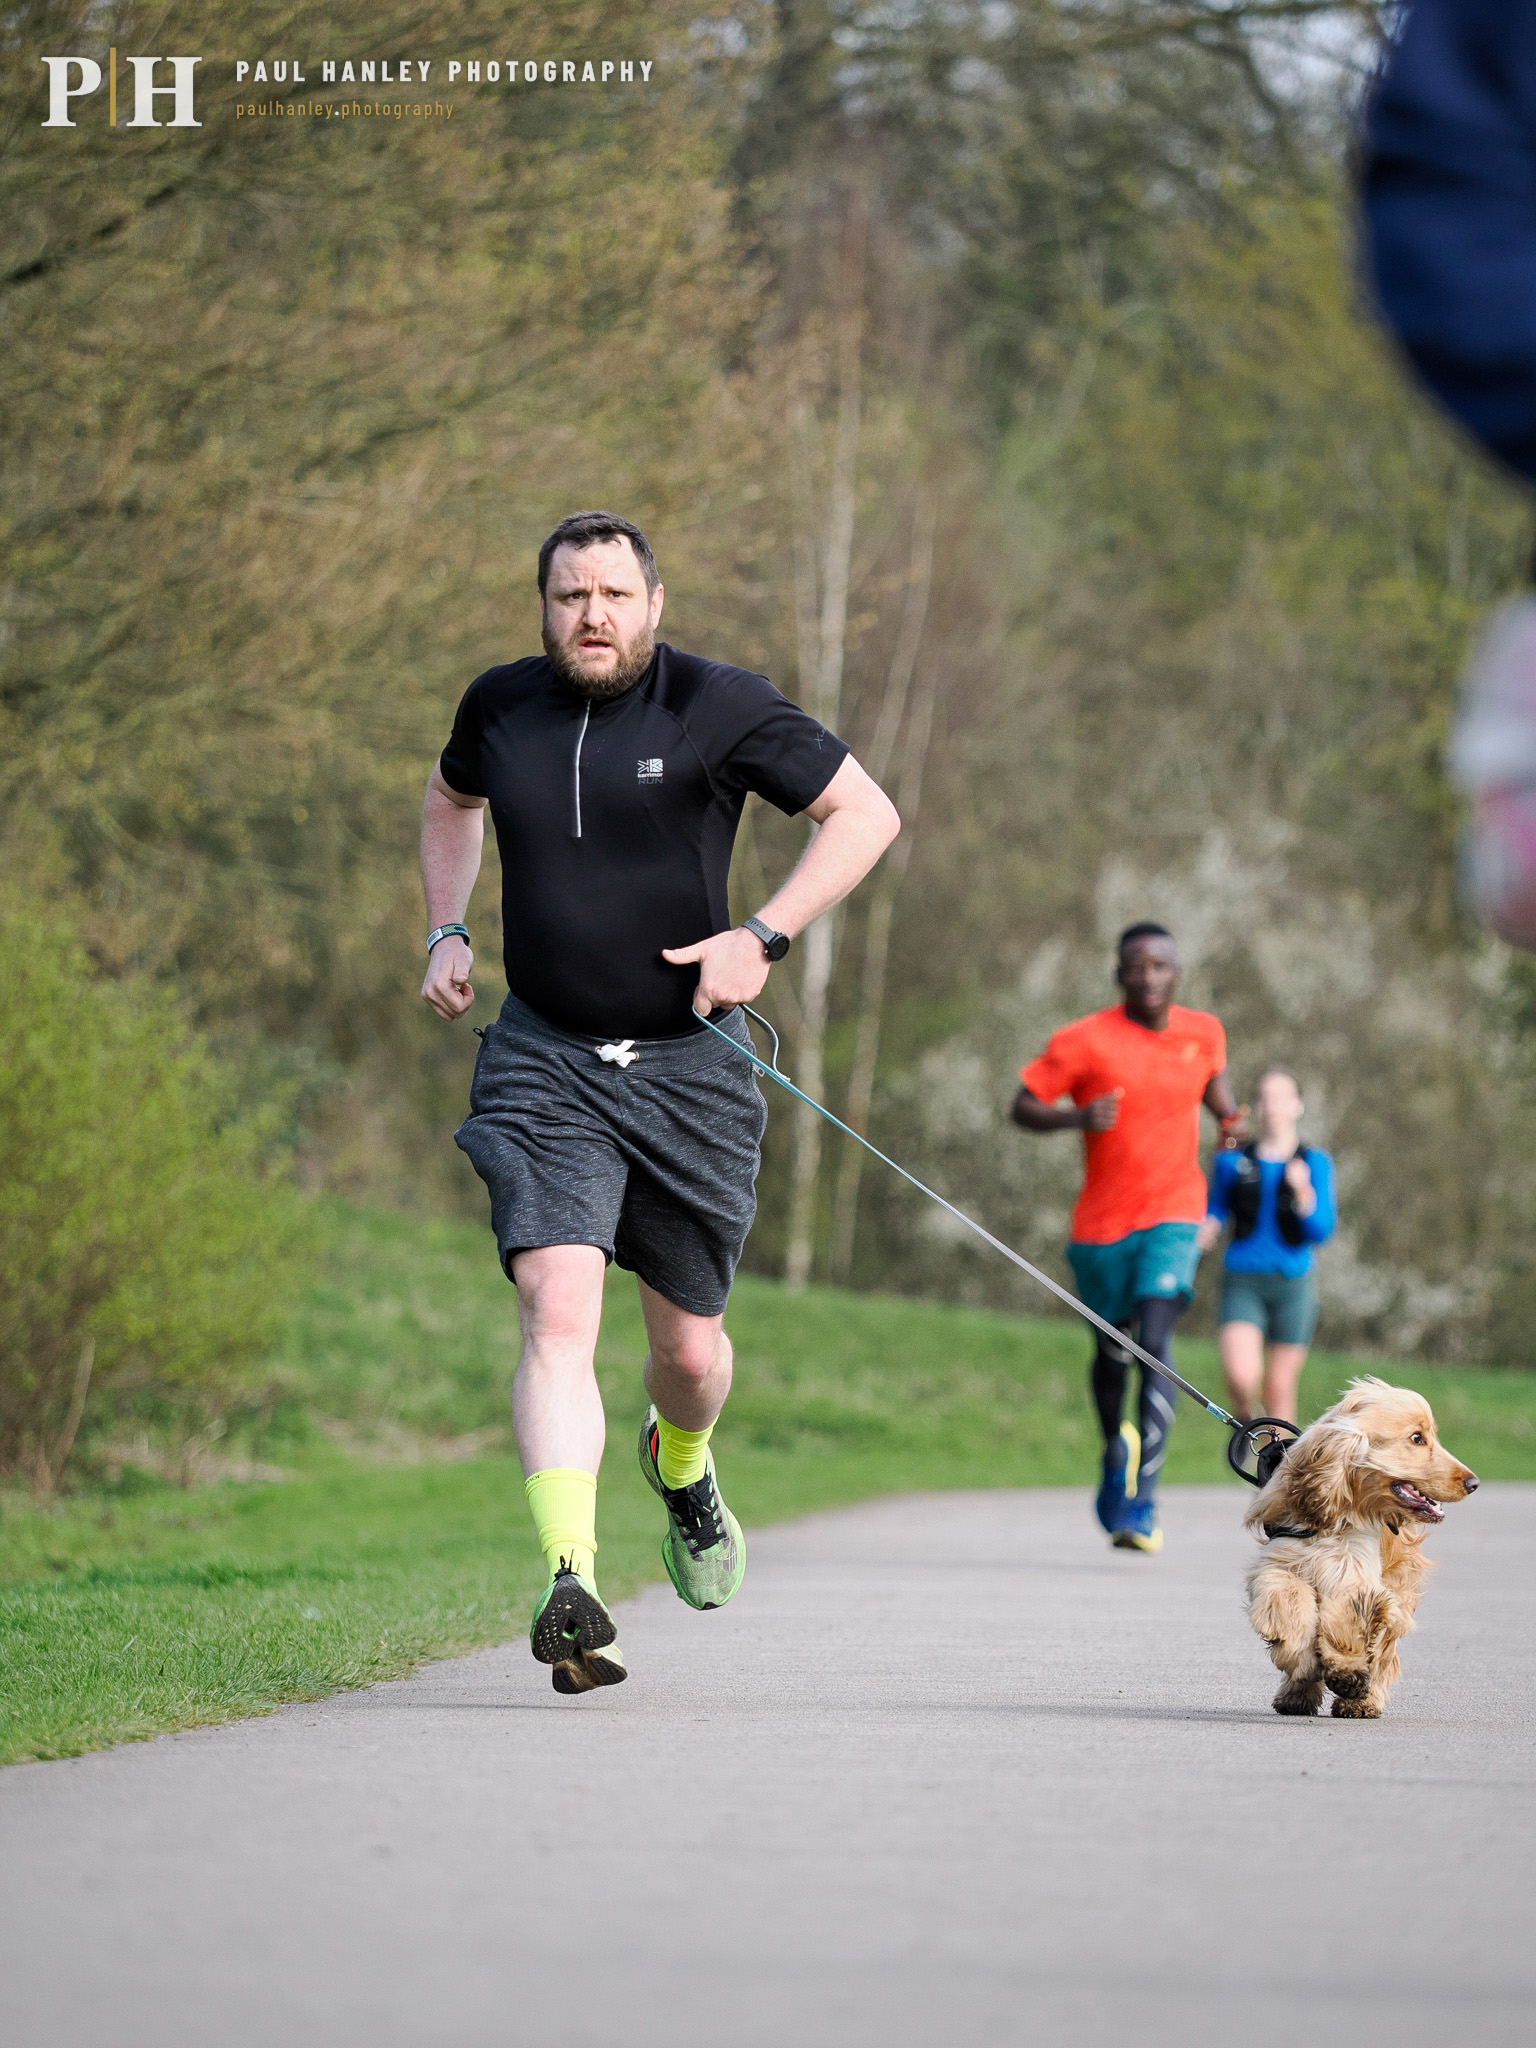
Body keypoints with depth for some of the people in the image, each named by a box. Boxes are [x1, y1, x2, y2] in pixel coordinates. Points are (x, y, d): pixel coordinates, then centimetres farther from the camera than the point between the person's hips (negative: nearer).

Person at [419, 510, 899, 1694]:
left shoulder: (719, 709, -8)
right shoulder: (501, 707, 4)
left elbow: (867, 813, -3)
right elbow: (452, 799, 27)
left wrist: (763, 938, -13)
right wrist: (446, 934, 13)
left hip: (687, 1065, -1)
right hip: (544, 1064, 1)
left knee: (689, 1346, 12)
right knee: (558, 1313, -20)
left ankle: (682, 1466, 49)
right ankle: (571, 1585, -29)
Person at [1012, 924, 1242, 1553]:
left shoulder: (1203, 1033, 2)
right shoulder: (1085, 1041, -9)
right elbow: (1023, 1107, -6)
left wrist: (1229, 1118, 3)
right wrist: (1078, 1117, -24)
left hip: (1173, 1217, 0)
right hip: (1102, 1221, 0)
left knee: (1155, 1342, -19)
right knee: (1112, 1352, 15)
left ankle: (1142, 1497, -24)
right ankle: (1115, 1451, 44)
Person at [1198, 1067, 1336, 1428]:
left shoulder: (1316, 1163, -1)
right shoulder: (1232, 1162, 2)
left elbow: (1321, 1232, -5)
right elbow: (1217, 1209, 16)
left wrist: (1302, 1192, -21)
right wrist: (1207, 1229, -5)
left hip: (1292, 1285, 0)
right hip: (1242, 1280, 0)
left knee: (1280, 1391, 6)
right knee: (1241, 1377, -18)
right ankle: (1246, 1420, 15)